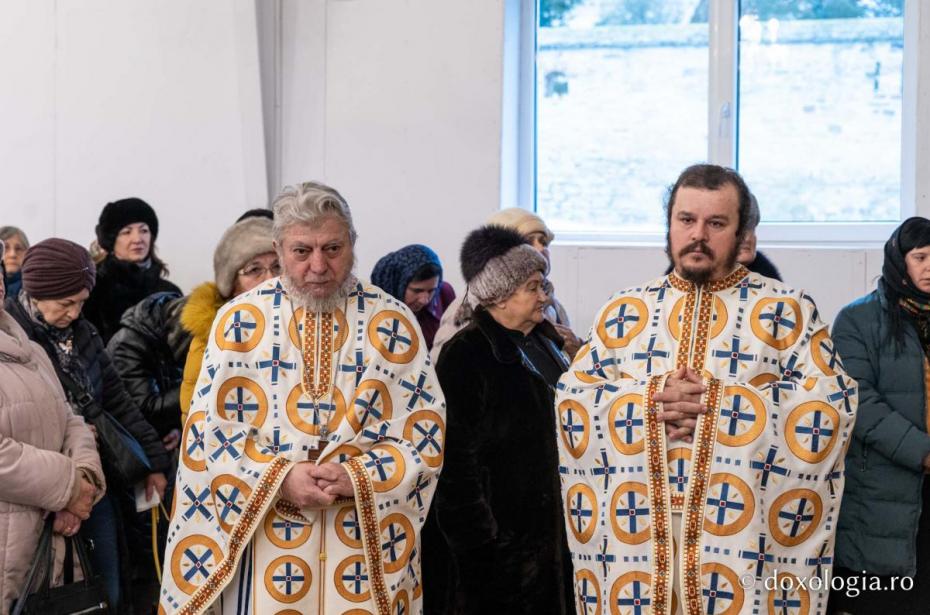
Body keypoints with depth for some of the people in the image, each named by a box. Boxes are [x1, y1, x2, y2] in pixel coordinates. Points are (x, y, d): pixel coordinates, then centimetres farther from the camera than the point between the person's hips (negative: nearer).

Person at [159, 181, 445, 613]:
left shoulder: (393, 323, 0)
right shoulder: (240, 320, -1)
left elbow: (426, 432, -2)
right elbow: (211, 428, -2)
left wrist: (357, 478, -16)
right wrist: (281, 478, -16)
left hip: (368, 542, 1)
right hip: (265, 541, 0)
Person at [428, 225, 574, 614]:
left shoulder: (545, 342, 10)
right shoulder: (466, 356, -16)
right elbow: (458, 459, -18)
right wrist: (479, 537, -19)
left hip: (550, 524, 8)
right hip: (499, 536, -8)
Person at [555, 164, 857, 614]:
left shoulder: (786, 311, 3)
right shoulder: (624, 311, 10)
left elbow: (832, 407, -8)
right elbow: (570, 399, 5)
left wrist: (718, 401, -16)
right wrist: (650, 400, -13)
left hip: (746, 539, -2)